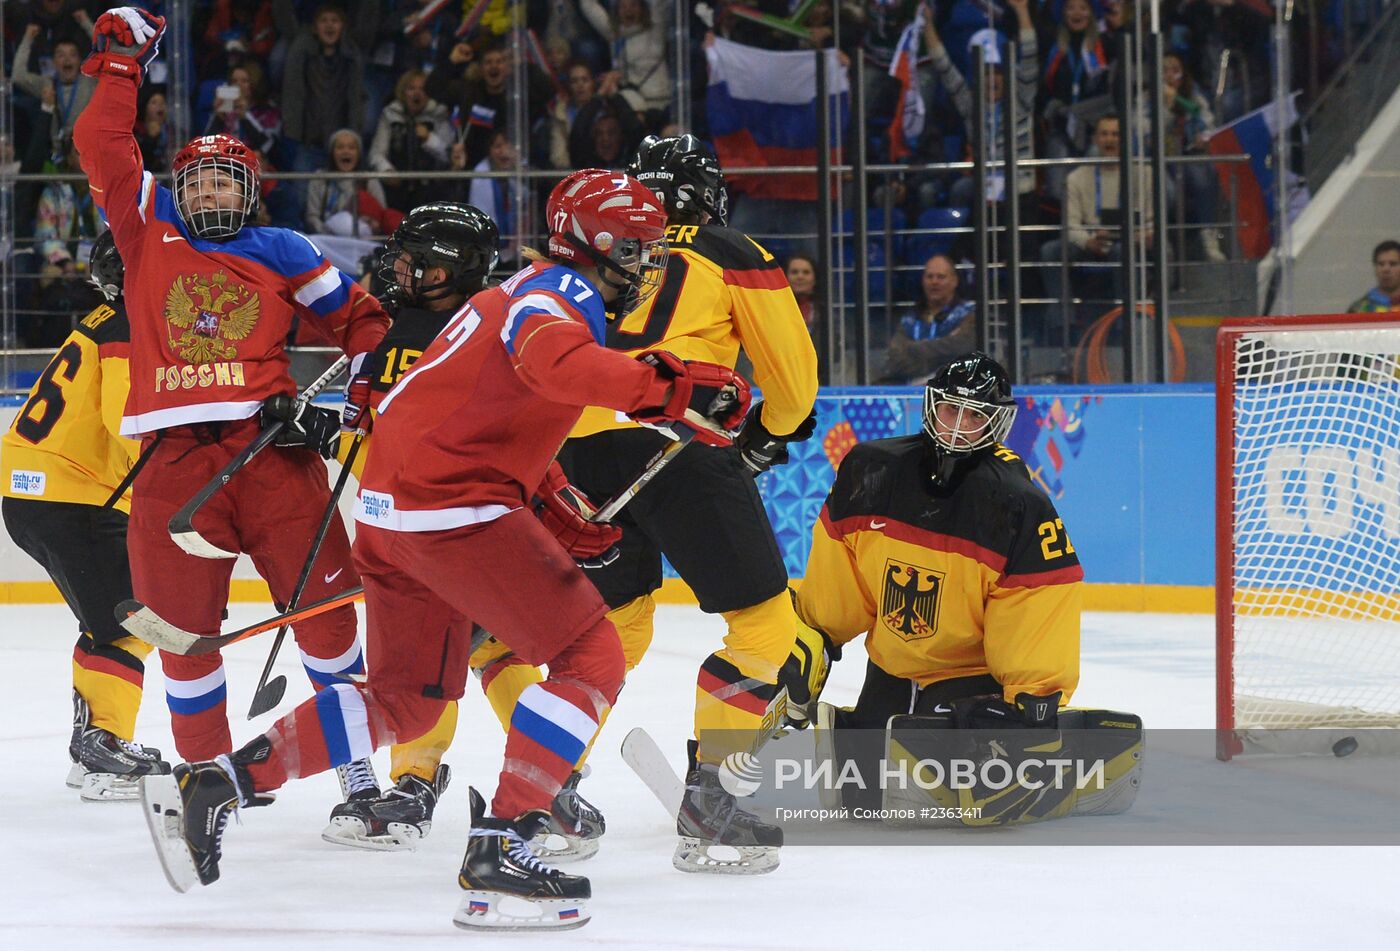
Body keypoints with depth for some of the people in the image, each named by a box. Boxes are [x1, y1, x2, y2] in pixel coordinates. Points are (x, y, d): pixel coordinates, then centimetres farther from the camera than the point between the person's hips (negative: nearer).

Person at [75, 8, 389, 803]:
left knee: (323, 605, -4)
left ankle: (359, 771, 3)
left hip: (273, 447, -1)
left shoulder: (282, 253, 13)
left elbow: (357, 319, 17)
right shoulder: (147, 231, 15)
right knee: (183, 626, 1)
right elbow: (103, 143, 12)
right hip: (175, 458, 1)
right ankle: (206, 774, 15)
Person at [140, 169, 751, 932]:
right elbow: (555, 362, -34)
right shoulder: (561, 291, -9)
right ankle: (498, 850, -14)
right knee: (592, 660, -8)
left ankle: (214, 784, 15)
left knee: (407, 698, 19)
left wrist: (560, 505, 23)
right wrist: (669, 391, -39)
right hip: (452, 506, -10)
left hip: (393, 508, 10)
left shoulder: (530, 292, 23)